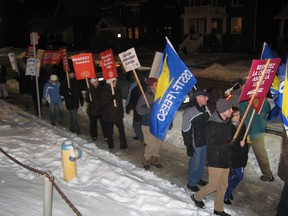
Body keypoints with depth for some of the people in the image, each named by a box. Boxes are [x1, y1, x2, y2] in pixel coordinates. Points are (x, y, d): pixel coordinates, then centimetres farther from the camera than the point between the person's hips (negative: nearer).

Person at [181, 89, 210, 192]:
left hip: (206, 142, 7)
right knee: (195, 164, 9)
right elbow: (186, 132, -17)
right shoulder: (189, 113, -22)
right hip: (196, 144, -6)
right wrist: (189, 146, -14)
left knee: (202, 162, 22)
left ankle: (198, 179, 44)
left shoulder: (206, 109, -1)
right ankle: (191, 183, 30)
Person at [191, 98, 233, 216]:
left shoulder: (228, 124, 1)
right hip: (215, 161, -7)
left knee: (223, 185, 15)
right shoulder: (212, 125, -20)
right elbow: (213, 146, -20)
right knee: (214, 185, 5)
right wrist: (229, 144, -14)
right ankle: (197, 197, 31)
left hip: (225, 160, 7)